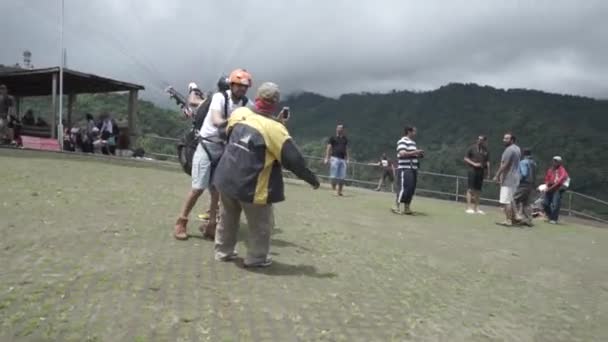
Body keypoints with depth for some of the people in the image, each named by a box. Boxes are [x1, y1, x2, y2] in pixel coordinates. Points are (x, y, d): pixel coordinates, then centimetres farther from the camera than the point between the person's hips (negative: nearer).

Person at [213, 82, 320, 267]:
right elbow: (293, 159, -18)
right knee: (261, 225, 15)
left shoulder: (238, 113, -3)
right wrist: (311, 178, -4)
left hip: (226, 179, 7)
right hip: (251, 187, -6)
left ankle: (223, 252, 38)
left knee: (228, 218, 26)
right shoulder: (274, 128, -21)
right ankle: (256, 258, 26)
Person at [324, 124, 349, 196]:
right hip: (335, 158, -4)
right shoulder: (333, 138, 4)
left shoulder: (345, 139, 17)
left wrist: (347, 159, 14)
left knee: (342, 177, 1)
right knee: (334, 175, -10)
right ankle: (333, 188, 2)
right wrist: (327, 158, -8)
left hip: (343, 159, 4)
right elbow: (329, 148, 1)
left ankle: (339, 191, 8)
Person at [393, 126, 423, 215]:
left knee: (411, 189, 9)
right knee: (403, 188, -11)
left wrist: (418, 155, 9)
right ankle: (397, 207, -4)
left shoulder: (413, 142, 19)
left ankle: (406, 208, 16)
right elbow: (402, 153, -21)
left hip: (413, 169, 9)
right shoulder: (402, 141, -10)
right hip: (405, 169, -9)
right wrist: (415, 152, -21)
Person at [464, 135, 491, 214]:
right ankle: (469, 207, -6)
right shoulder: (472, 148, -1)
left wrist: (488, 172, 2)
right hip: (473, 170, -4)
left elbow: (487, 162, 11)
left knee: (478, 190, 9)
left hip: (481, 171, 4)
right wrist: (474, 164, -12)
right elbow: (466, 158, -1)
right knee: (471, 189, -6)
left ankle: (476, 208, 15)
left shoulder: (486, 150, 9)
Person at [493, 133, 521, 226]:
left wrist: (497, 175, -15)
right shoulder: (517, 148, 15)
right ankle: (513, 218, 25)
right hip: (515, 177, 11)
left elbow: (504, 165, -21)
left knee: (506, 201, -9)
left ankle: (508, 220, -10)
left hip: (508, 178, -11)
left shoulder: (509, 149, -16)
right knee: (511, 200, 19)